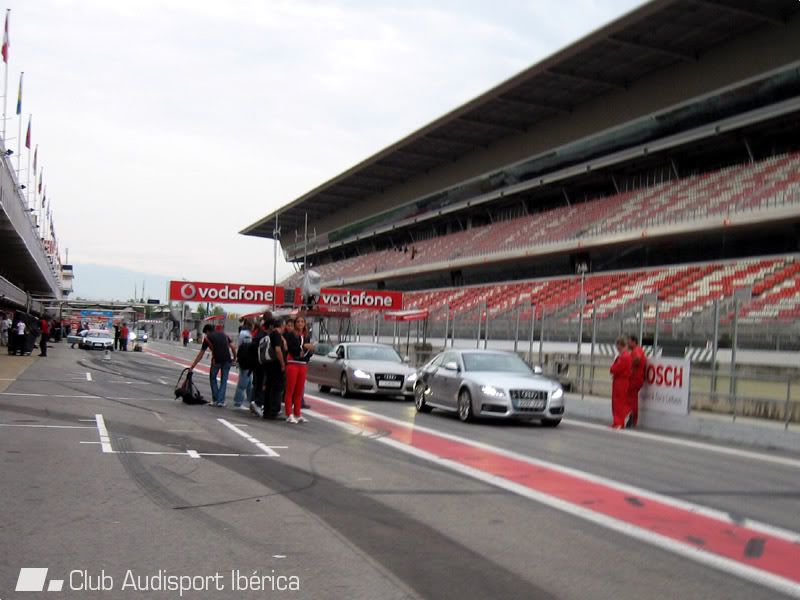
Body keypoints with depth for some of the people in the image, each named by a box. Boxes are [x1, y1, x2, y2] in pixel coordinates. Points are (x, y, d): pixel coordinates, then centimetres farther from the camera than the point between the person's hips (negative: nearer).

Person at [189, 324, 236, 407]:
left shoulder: (207, 338, 9)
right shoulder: (223, 334, 18)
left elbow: (200, 355, 10)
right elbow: (232, 347, 8)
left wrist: (192, 367, 15)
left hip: (216, 360, -3)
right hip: (227, 360, 3)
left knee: (213, 378, 19)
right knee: (224, 380, 14)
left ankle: (215, 399, 17)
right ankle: (221, 401, 8)